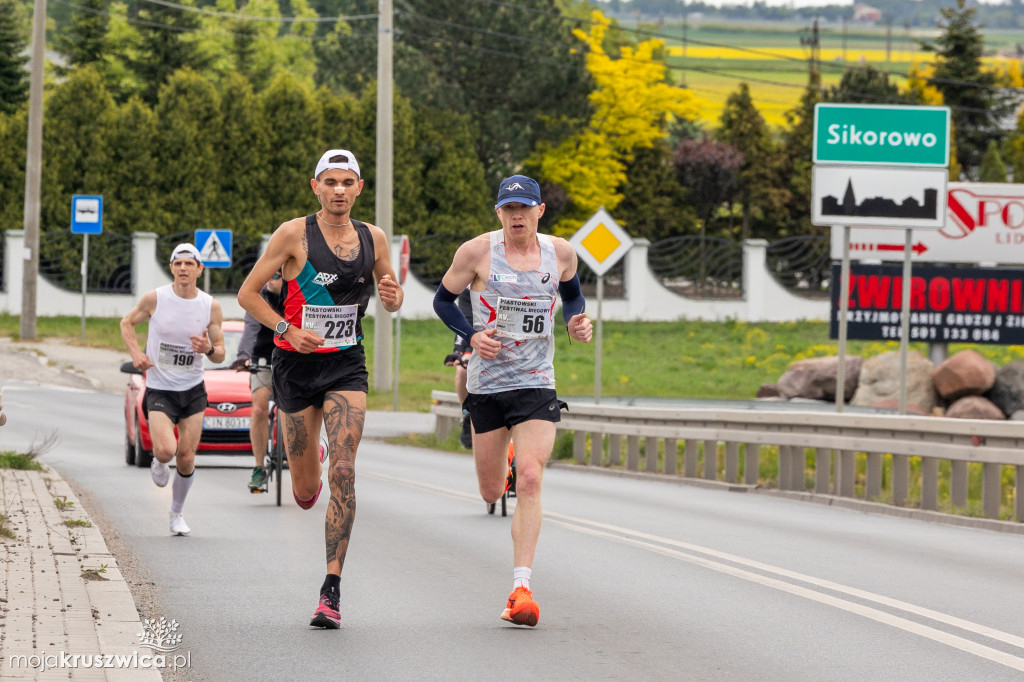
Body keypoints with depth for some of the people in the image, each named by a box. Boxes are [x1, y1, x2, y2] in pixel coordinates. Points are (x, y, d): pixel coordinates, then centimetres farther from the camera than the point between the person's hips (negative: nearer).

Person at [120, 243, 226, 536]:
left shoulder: (211, 306, -3)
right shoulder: (154, 298, -8)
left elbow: (220, 354, 3)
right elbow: (127, 323, 9)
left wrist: (209, 349, -20)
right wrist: (135, 353, -7)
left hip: (193, 391, 2)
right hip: (159, 390, -2)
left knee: (186, 458, 0)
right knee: (166, 450, -22)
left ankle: (177, 514, 23)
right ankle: (157, 463, 16)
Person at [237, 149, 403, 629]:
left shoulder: (373, 238, 3)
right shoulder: (295, 234, -8)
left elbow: (391, 303, 17)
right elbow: (247, 293, -5)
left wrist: (392, 295, -8)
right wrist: (287, 330, -19)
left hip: (346, 366, 1)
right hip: (297, 363, -1)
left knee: (343, 473, -15)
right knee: (305, 490, 5)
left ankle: (332, 590, -14)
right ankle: (309, 468, 47)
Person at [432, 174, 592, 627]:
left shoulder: (560, 253, 2)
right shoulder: (477, 252, -6)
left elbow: (572, 293, 22)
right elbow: (443, 299, 5)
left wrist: (576, 321, 1)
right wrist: (471, 335, -12)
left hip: (537, 385, 0)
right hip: (486, 385, 0)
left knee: (529, 480, -18)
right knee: (492, 493, 11)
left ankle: (521, 589, -17)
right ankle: (497, 457, 52)